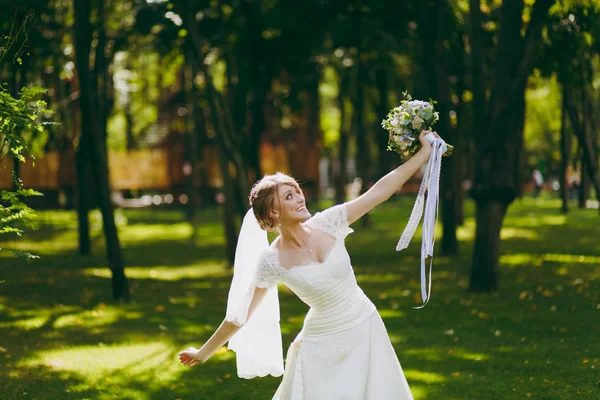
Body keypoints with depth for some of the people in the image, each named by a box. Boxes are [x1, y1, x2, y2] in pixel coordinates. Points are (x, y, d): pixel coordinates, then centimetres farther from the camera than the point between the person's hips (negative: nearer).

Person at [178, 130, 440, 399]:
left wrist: (425, 153, -11)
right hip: (324, 345, -3)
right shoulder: (272, 261, -16)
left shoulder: (327, 224, -10)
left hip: (365, 330, 3)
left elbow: (380, 191, -9)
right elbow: (240, 315, -8)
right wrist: (203, 354, -5)